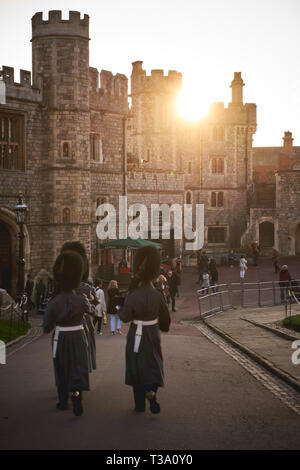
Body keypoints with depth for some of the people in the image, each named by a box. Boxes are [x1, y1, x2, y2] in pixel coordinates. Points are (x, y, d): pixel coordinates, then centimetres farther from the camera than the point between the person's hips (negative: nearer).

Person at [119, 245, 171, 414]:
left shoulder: (132, 296, -17)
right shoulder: (158, 295, -9)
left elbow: (125, 317, -10)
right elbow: (165, 316, 2)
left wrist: (121, 309, 10)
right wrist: (164, 327, 22)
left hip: (137, 335, -1)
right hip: (153, 335, 2)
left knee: (137, 367, 10)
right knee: (154, 365, 16)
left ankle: (140, 404, 16)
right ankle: (152, 391, -11)